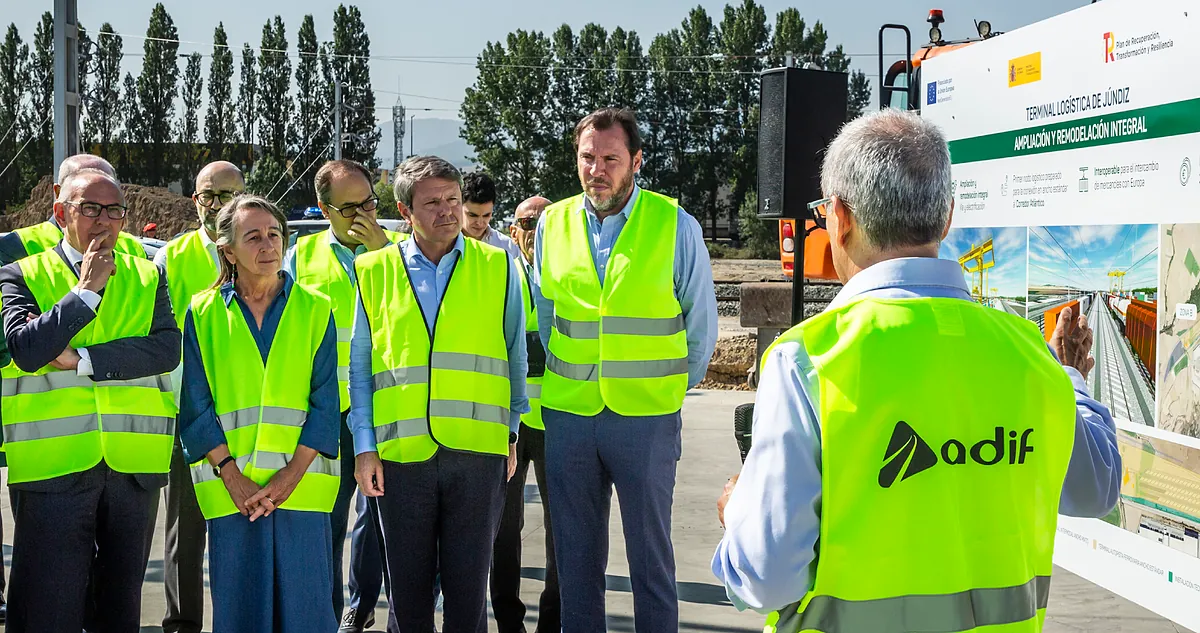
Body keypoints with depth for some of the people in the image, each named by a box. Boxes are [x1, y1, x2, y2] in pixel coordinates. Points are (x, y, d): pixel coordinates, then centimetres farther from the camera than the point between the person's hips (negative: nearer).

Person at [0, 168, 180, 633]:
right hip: (53, 464, -2)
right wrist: (87, 290, -11)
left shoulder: (147, 277, 11)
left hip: (132, 466, 3)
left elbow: (167, 348, -6)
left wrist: (80, 359, -12)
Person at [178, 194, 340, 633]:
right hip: (231, 491, 0)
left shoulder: (315, 310, 6)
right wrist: (232, 478, -9)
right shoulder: (203, 314, 6)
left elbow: (325, 402, 1)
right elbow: (196, 408, 2)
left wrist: (291, 474, -10)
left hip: (301, 485, 0)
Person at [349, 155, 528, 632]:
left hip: (477, 451, 0)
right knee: (408, 586, 9)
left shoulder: (497, 267, 5)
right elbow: (359, 366, 8)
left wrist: (511, 430, 11)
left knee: (468, 586, 5)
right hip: (401, 452, 1)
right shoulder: (373, 271, 6)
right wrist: (365, 446, 2)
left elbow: (516, 355, 12)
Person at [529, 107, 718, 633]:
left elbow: (701, 323, 4)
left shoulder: (676, 226, -5)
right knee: (575, 552, 12)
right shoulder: (553, 224, 5)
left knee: (650, 553, 5)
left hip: (647, 418, -3)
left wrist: (675, 387, 9)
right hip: (567, 413, 3)